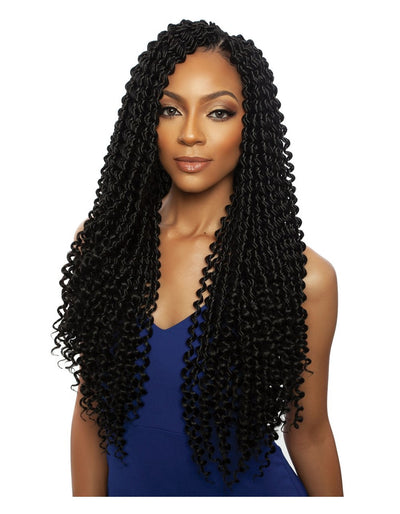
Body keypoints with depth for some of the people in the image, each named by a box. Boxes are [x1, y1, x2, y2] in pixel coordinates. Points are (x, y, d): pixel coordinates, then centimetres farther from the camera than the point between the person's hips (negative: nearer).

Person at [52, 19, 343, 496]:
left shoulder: (304, 276, -19)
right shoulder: (99, 241, -10)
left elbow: (308, 434, -7)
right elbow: (90, 408, -4)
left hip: (253, 489, -2)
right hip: (129, 489, 3)